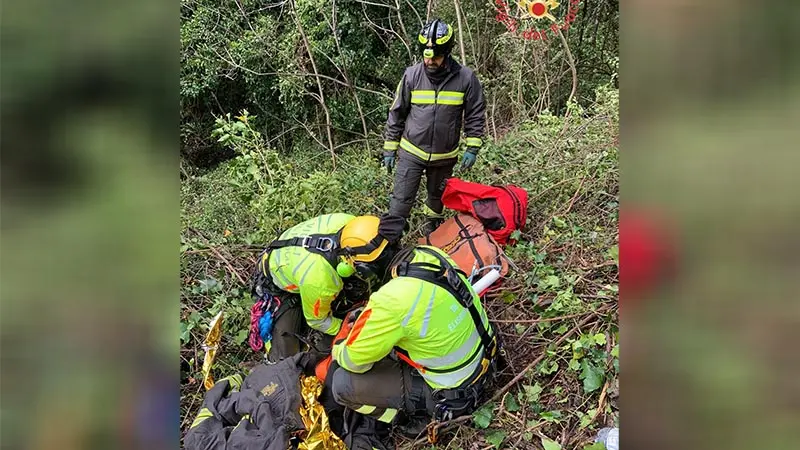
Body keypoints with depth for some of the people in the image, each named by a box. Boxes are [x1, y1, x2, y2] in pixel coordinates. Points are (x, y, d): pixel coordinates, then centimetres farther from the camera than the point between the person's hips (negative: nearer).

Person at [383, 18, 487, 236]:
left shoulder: (466, 78, -11)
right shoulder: (412, 75, -10)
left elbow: (475, 115, -1)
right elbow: (396, 113, -1)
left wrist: (472, 149, -5)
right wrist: (389, 149, 1)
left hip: (445, 155, 1)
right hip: (411, 152, -1)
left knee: (437, 197, 22)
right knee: (401, 200, -5)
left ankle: (432, 226, 46)